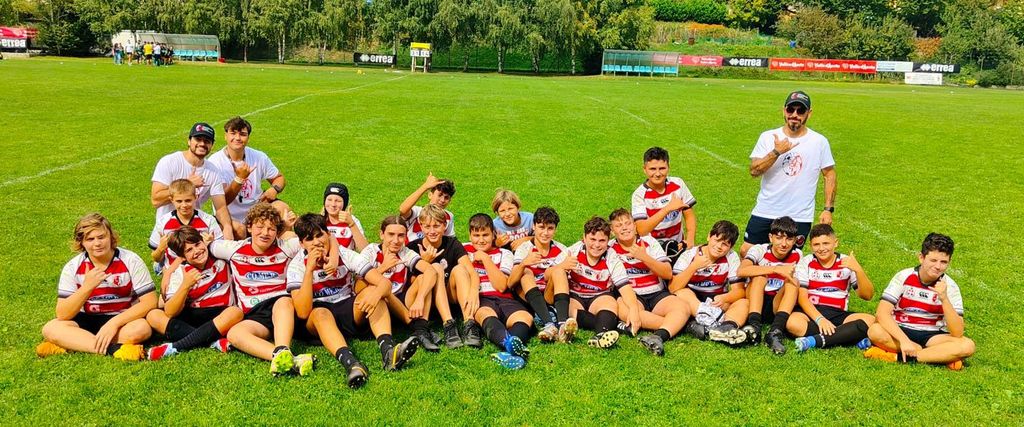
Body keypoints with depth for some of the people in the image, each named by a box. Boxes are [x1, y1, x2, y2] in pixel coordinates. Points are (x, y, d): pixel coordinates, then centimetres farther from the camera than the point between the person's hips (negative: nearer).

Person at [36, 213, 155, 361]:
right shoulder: (72, 267, -7)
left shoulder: (131, 261, -13)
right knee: (50, 329, -23)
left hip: (123, 320, -2)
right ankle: (115, 349, -34)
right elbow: (62, 315, -15)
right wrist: (87, 286, -31)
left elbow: (150, 301, -17)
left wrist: (114, 323, -27)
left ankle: (70, 344, -22)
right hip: (87, 321, 2)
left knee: (142, 328, -34)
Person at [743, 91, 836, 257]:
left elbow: (829, 175, 4)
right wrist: (776, 152, -22)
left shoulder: (819, 142, -2)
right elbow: (754, 171, -10)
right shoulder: (768, 137, -1)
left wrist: (828, 209, -1)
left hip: (799, 217, -1)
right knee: (746, 252, 4)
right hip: (764, 212, 1)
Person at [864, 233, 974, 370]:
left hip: (931, 336, 1)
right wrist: (904, 340, -33)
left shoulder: (950, 287, -8)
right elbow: (882, 313, -20)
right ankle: (941, 357, -20)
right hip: (901, 331, -1)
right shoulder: (904, 277, -11)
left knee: (967, 346, -27)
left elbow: (957, 333, -17)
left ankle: (898, 357, -25)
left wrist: (944, 299, -29)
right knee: (875, 331, -34)